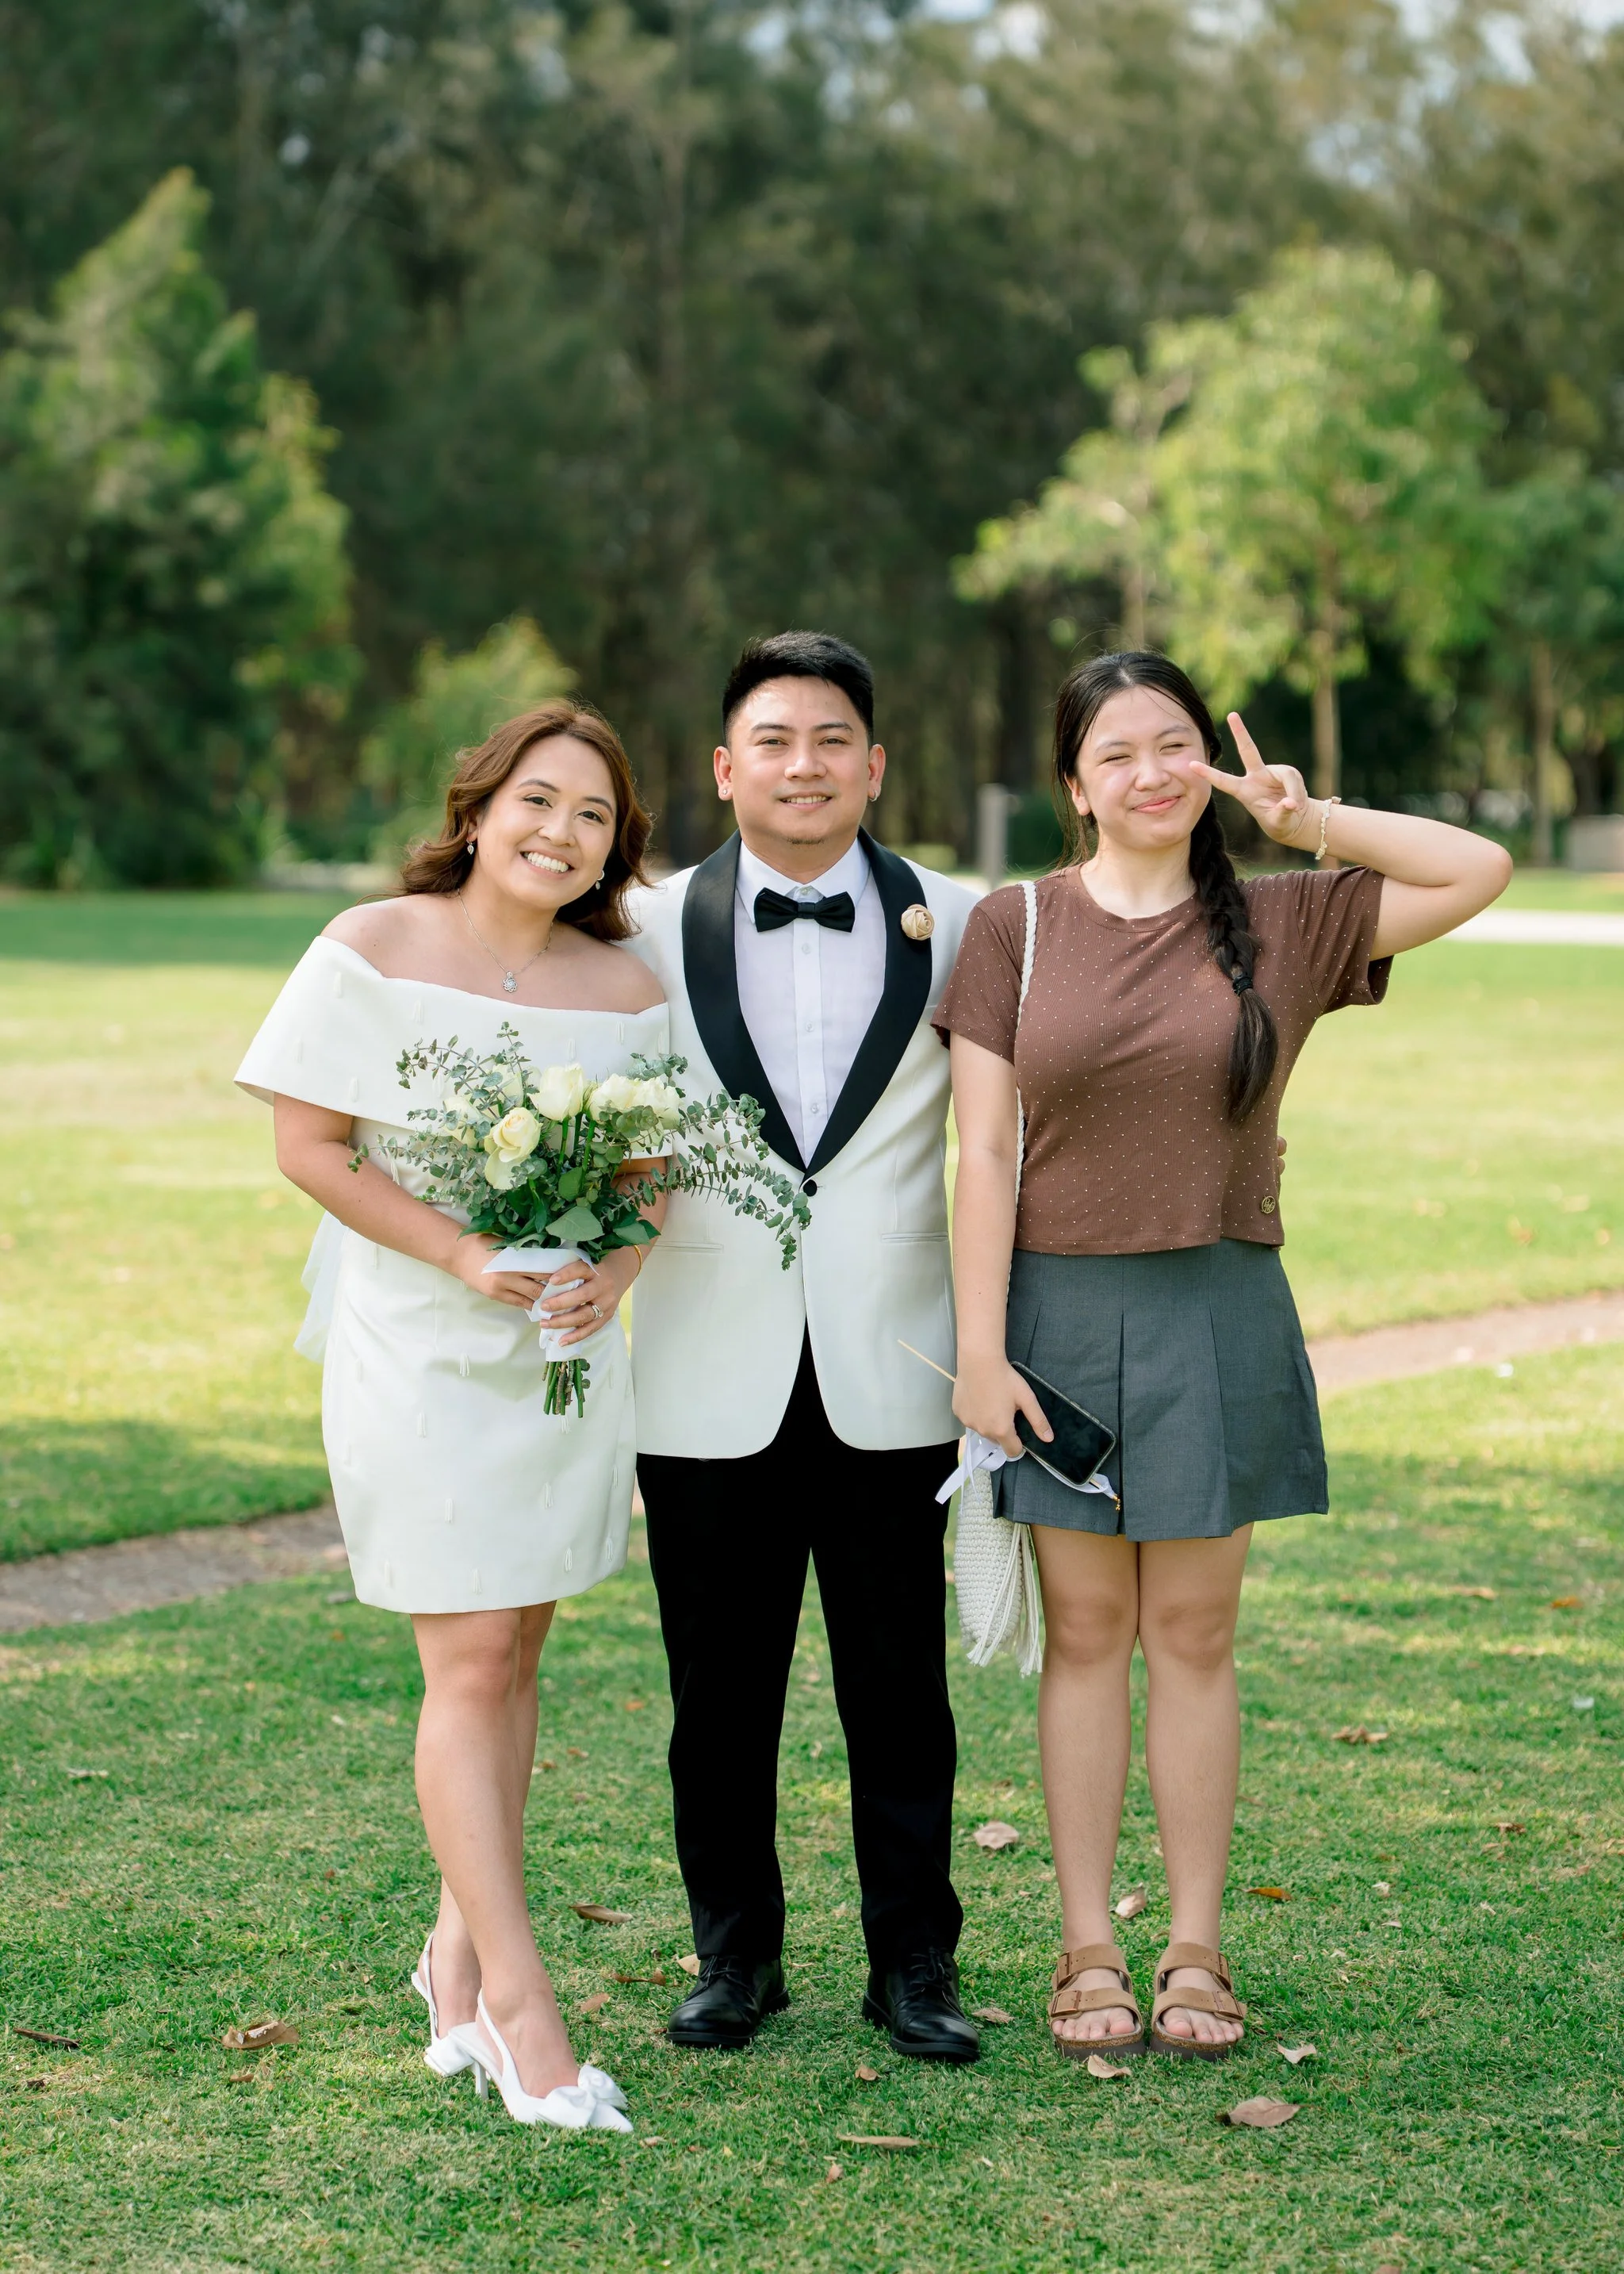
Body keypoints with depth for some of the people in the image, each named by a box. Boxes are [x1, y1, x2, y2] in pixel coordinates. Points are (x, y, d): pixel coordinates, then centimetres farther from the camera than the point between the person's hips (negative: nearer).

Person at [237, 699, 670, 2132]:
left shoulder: (625, 989, 3)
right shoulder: (376, 951, -7)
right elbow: (309, 1145, -9)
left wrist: (616, 1271, -12)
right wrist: (464, 1258, -18)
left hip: (568, 1356, 4)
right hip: (419, 1352, -4)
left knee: (514, 1654, 10)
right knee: (471, 1666, -7)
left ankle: (461, 1947, 25)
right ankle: (521, 2007, -4)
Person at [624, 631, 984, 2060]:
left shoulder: (955, 928, 4)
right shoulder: (652, 930, 4)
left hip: (889, 1382, 0)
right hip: (712, 1388, 0)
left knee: (900, 1693, 6)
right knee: (721, 1691, 8)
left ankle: (915, 1966, 18)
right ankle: (736, 1959, 23)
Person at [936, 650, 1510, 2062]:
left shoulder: (1283, 924, 4)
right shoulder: (1016, 929, 1)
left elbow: (1481, 871, -1)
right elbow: (984, 1154, -2)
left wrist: (1310, 821, -4)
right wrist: (979, 1350, -8)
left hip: (1218, 1316, 1)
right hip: (1060, 1310, -1)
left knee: (1194, 1636, 6)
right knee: (1086, 1634, 6)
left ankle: (1197, 1950, 15)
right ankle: (1088, 1950, 14)